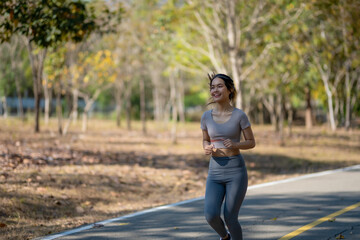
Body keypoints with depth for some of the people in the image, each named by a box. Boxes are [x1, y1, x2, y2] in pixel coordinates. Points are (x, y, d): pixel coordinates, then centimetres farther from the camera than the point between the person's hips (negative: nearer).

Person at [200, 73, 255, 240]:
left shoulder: (240, 115, -6)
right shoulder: (206, 116, 4)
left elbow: (251, 143, 2)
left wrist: (235, 145, -19)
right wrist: (207, 149, -7)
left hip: (236, 171, -3)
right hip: (215, 172, 3)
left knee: (230, 218, -4)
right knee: (211, 216, -13)